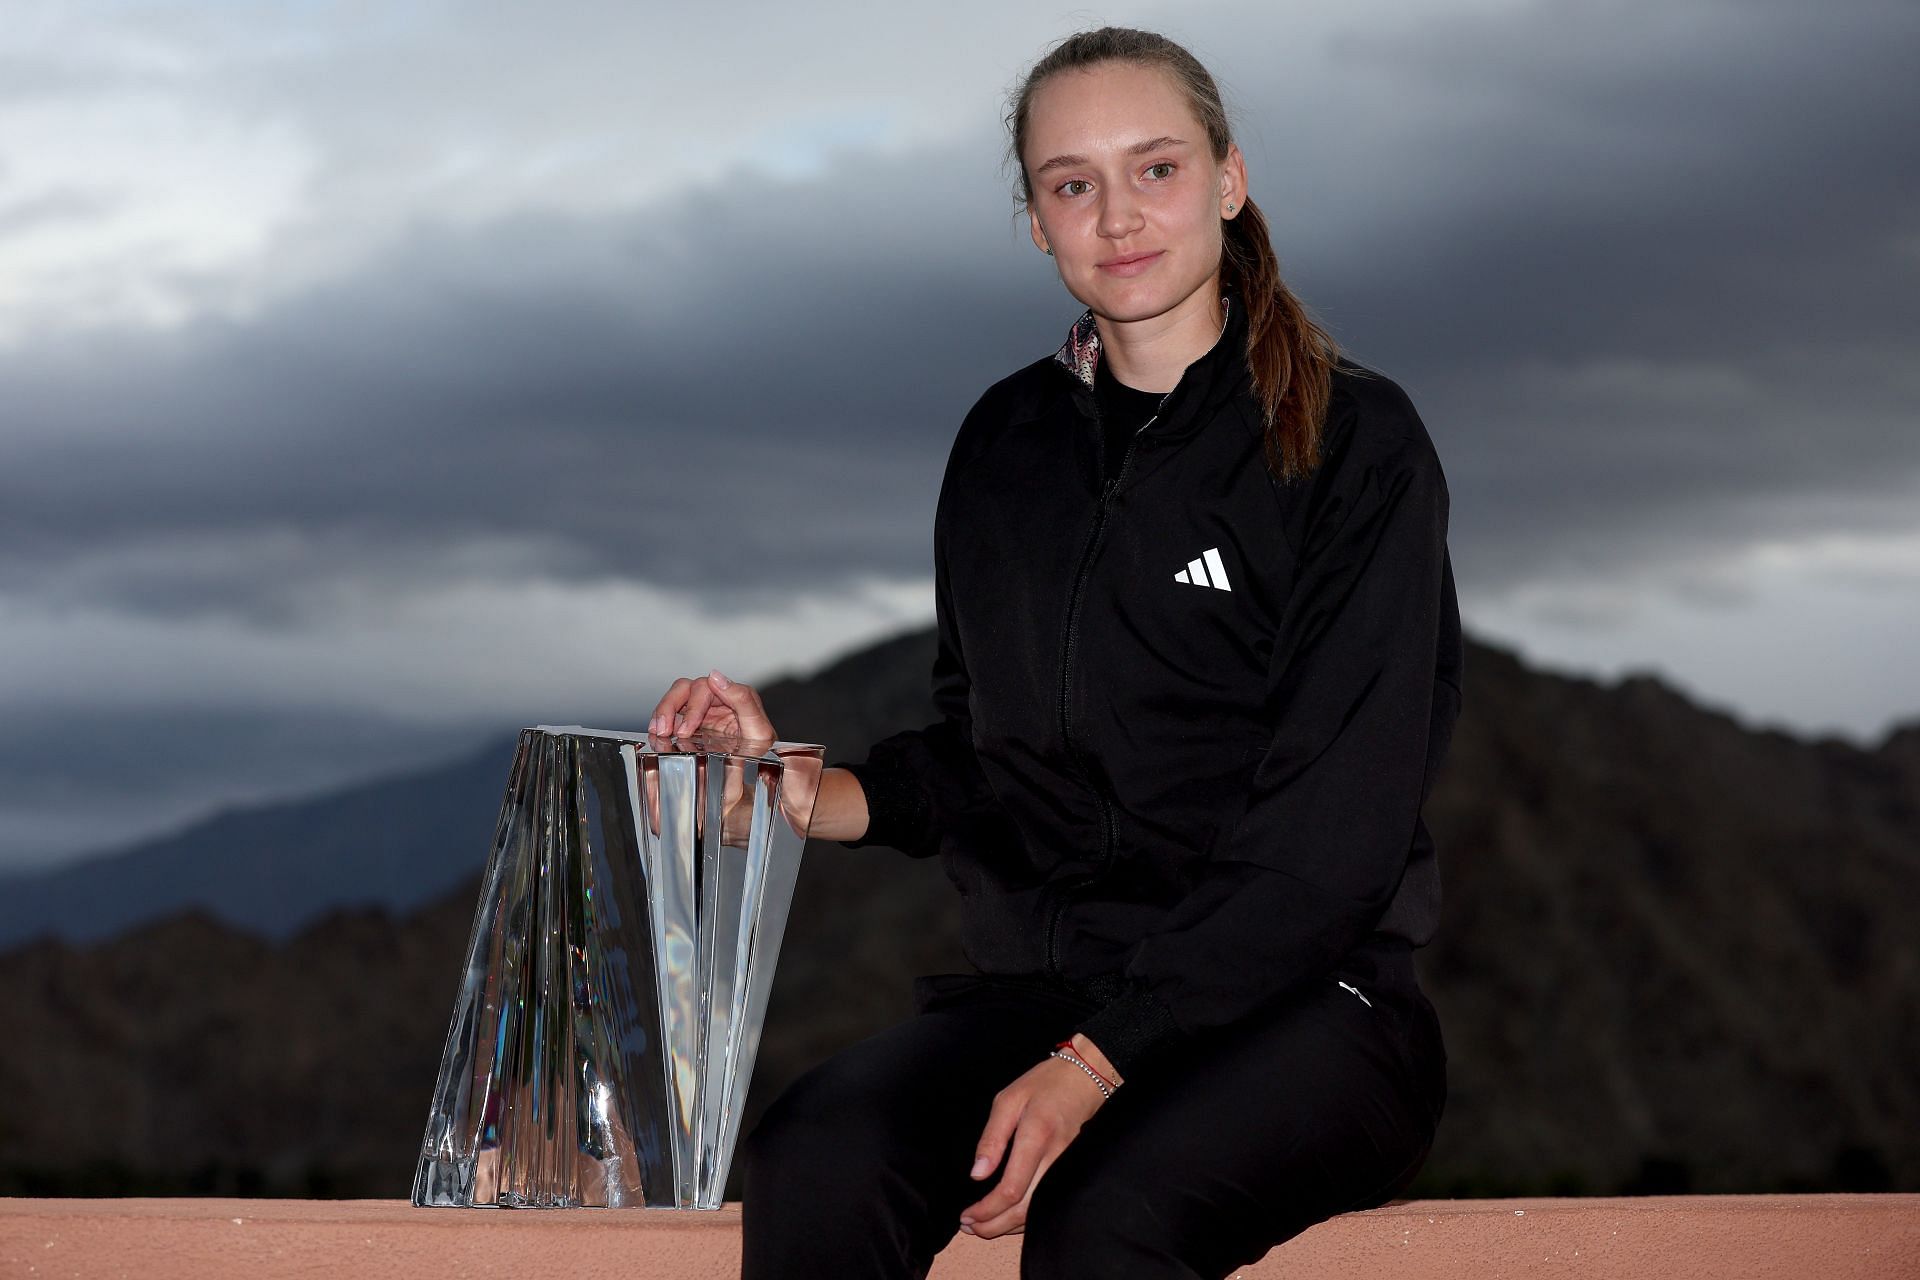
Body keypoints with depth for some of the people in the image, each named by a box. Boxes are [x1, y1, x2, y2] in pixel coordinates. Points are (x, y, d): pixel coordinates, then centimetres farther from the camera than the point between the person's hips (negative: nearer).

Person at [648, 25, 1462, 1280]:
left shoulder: (1355, 441, -2)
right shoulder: (1009, 445, 14)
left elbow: (1329, 835, -10)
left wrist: (1097, 1062, -19)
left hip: (1301, 1001, -4)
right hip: (1042, 979, 4)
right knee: (812, 1168, -29)